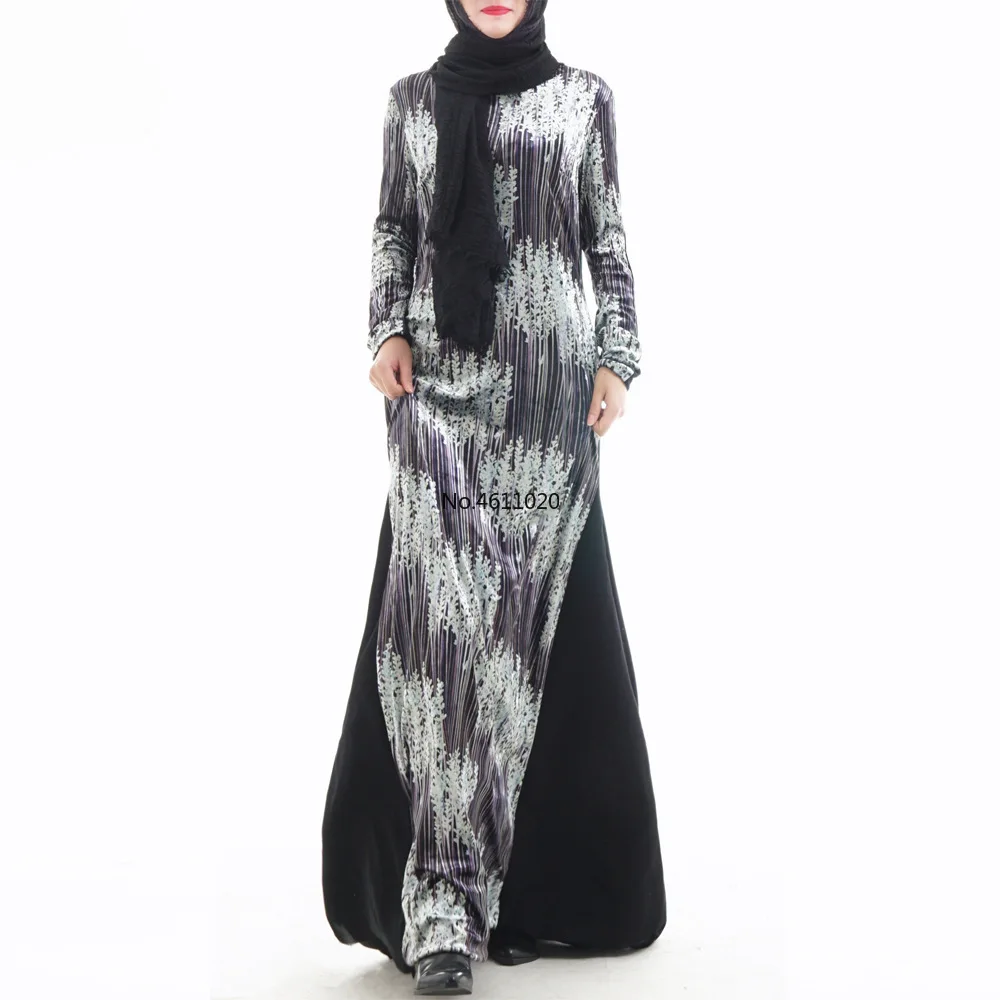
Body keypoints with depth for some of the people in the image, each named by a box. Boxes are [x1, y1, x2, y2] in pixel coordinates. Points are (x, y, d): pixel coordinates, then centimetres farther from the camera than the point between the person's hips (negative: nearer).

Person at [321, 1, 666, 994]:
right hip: (439, 385, 0)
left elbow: (607, 239, 10)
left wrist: (616, 357, 1)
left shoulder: (584, 95, 11)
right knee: (441, 612, -13)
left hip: (547, 389, 0)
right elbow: (393, 226, 16)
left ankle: (523, 883, 8)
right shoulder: (413, 98, 13)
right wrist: (387, 330, 1)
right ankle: (447, 910, -15)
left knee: (529, 617, -2)